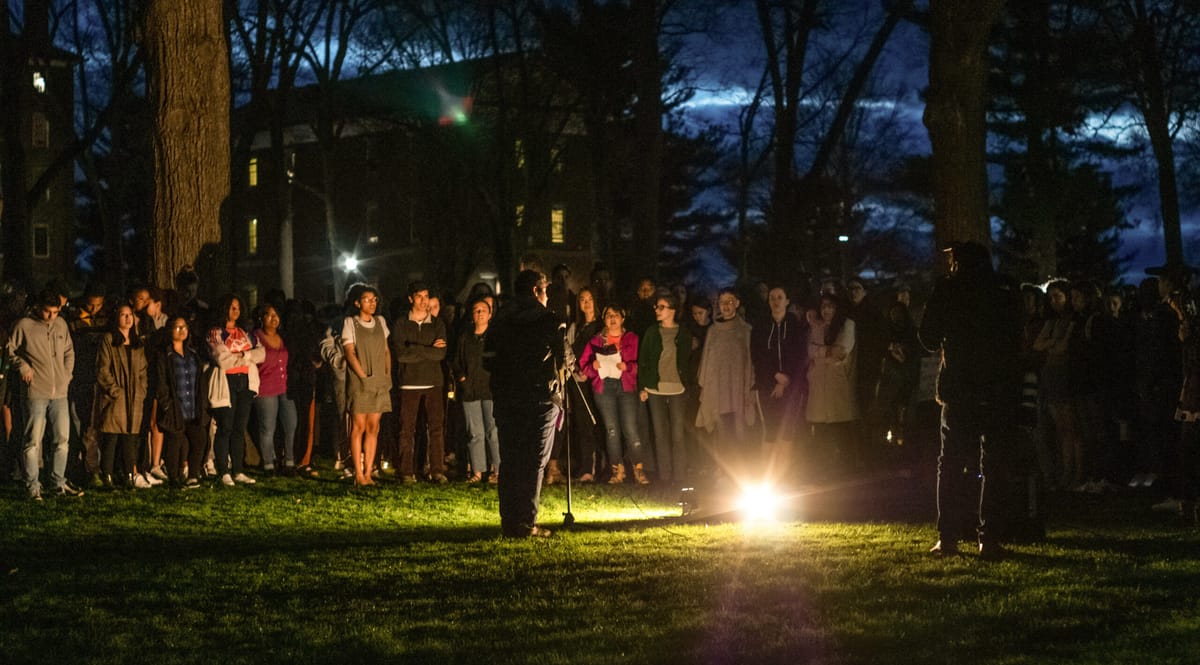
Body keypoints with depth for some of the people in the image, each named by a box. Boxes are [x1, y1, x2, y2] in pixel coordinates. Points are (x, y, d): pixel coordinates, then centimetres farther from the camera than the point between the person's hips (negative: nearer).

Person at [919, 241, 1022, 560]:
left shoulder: (946, 289, -1)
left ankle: (948, 538, 2)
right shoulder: (1006, 292, 6)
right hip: (999, 390, 1)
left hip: (958, 389, -1)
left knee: (951, 464, 7)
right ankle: (989, 539, -1)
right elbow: (1016, 342, 10)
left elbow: (928, 337, 2)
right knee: (993, 465, 5)